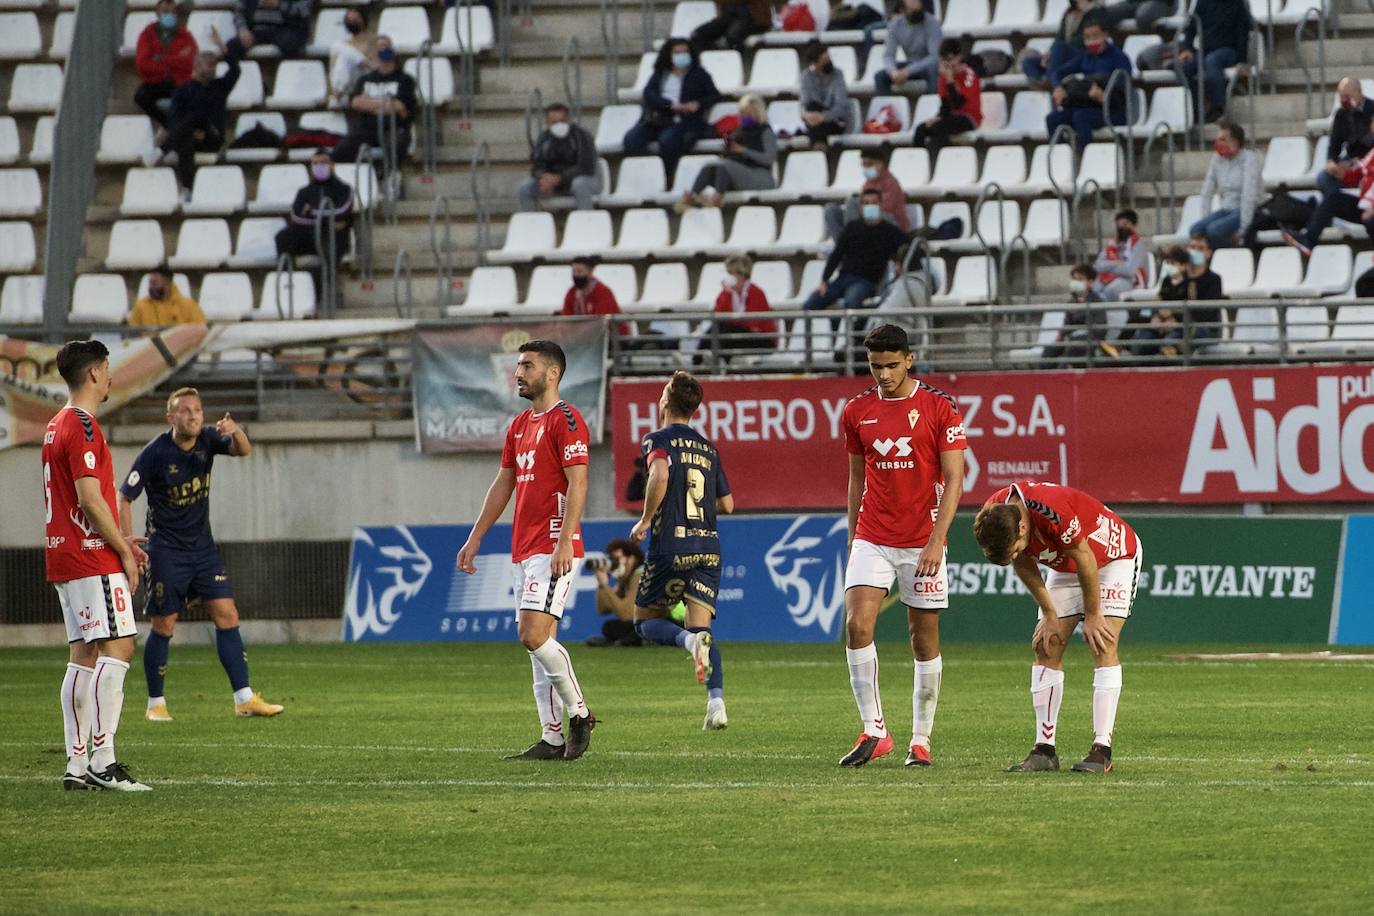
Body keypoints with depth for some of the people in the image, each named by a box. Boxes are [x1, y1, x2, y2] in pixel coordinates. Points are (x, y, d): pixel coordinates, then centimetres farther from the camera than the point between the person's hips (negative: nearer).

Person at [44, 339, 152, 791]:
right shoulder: (82, 428, -14)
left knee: (83, 655, 9)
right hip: (93, 561, -10)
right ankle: (102, 761, -18)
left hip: (64, 557, 10)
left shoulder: (57, 426, 18)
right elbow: (91, 499, -19)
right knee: (117, 649, -12)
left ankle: (77, 763, 8)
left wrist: (119, 540, 20)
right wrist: (123, 550, -10)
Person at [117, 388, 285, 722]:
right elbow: (125, 497, -11)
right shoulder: (155, 453, -14)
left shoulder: (206, 441, -1)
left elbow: (243, 450, -15)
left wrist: (236, 432, -38)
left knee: (227, 615, -3)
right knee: (164, 626, -1)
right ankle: (156, 703, 12)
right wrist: (128, 542, -23)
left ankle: (244, 698, -2)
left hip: (202, 545, 5)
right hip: (166, 551, -5)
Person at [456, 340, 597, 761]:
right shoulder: (519, 426, 18)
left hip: (554, 549, -9)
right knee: (538, 642, 6)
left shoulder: (566, 420, -9)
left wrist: (564, 542, -23)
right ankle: (552, 739, 7)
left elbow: (577, 483, -16)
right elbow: (503, 485, 24)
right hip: (524, 549, 9)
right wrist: (474, 539, 20)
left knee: (534, 635, -17)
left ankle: (579, 714, -3)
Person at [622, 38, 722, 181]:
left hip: (683, 121, -3)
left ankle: (667, 179, -30)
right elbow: (648, 94, 4)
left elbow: (714, 96, 12)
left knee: (667, 139, -37)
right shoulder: (660, 74, 21)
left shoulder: (698, 74, 17)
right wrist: (670, 105, -12)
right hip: (655, 120, 3)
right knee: (631, 138, -26)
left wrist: (698, 104, -9)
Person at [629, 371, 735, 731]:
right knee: (702, 625, 3)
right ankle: (716, 701, -17)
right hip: (709, 546, 5)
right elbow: (727, 503, 18)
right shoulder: (708, 449, 15)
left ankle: (689, 640, -22)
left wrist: (646, 519, -11)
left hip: (671, 546, -5)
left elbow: (660, 474, -23)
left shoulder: (658, 440, -2)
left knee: (646, 620, 11)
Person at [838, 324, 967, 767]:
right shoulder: (857, 411, 6)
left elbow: (954, 479, -7)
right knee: (856, 624, -15)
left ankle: (921, 740, 12)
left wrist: (936, 540, -16)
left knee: (925, 639, 3)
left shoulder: (939, 408, -5)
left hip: (922, 542, -2)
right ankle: (874, 731, -11)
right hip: (872, 540, 2)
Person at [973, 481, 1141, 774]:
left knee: (1103, 646, -18)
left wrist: (1093, 616, -16)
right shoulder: (992, 517, -21)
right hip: (1065, 568, 6)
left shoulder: (1053, 510, -41)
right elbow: (1024, 566, -4)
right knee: (1047, 647, -4)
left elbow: (1085, 559, -27)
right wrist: (1049, 615, -3)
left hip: (1115, 557, -6)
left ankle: (1102, 750, -20)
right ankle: (1044, 749, -3)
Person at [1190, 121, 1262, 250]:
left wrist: (1243, 228, -24)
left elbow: (1249, 196, -19)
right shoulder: (1217, 159, 8)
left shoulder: (1249, 158, -11)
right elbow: (1207, 193, 10)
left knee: (1214, 230, -32)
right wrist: (1205, 219, 1)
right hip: (1226, 210, 6)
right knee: (1195, 230, -21)